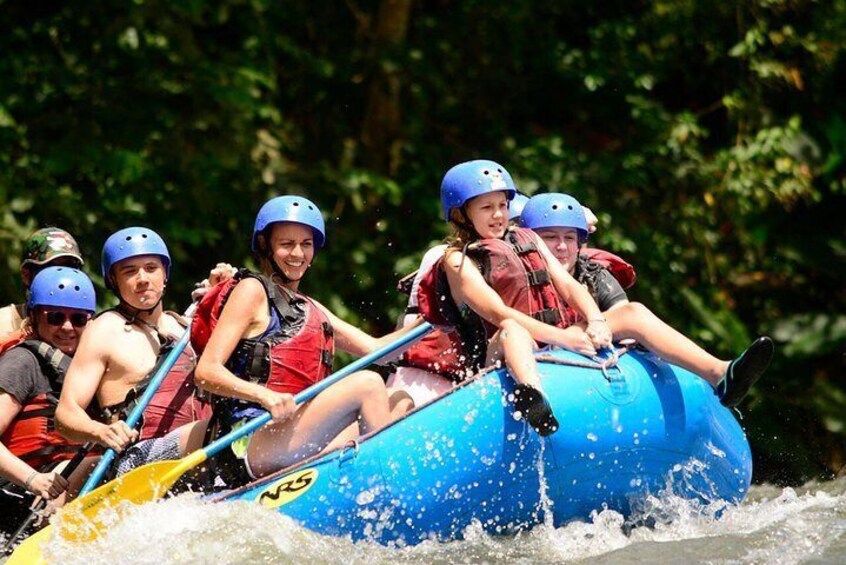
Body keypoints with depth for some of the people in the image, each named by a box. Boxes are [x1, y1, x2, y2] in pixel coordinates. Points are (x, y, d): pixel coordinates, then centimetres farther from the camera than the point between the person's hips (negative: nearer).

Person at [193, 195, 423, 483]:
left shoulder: (311, 309, 26)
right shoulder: (253, 290, 2)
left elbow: (375, 348, 18)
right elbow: (206, 372, -9)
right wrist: (265, 396, -24)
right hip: (253, 445, -8)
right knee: (367, 384, -19)